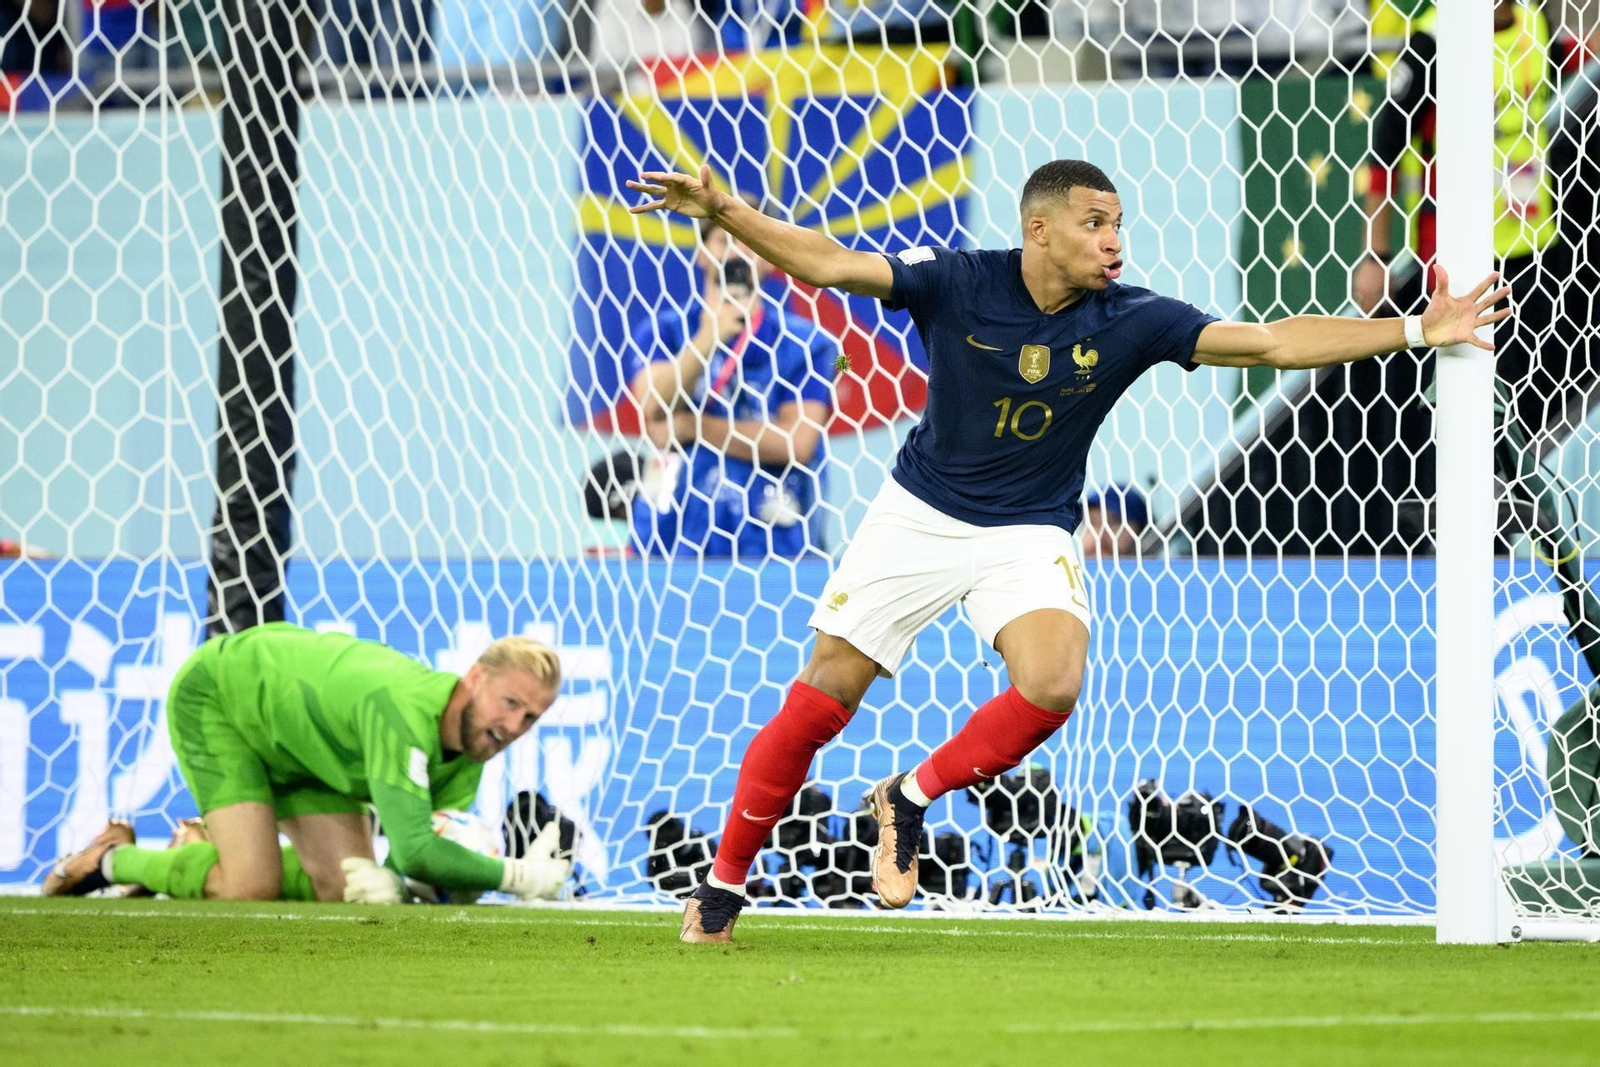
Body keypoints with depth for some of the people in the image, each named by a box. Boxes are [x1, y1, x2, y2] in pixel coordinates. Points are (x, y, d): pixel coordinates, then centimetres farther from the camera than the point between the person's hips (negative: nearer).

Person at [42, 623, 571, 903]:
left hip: (298, 745, 8)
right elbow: (414, 850, -47)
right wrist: (515, 876, -37)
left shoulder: (468, 754, -15)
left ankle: (203, 847, 18)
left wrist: (384, 879, -31)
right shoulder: (403, 710, -42)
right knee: (253, 888, -21)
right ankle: (114, 859, 5)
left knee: (345, 889, -5)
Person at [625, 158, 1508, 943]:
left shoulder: (1130, 321, -11)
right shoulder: (956, 284, -14)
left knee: (1053, 687, -26)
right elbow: (827, 264, -17)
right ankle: (723, 885, 13)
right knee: (821, 701, -3)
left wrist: (1417, 331, -19)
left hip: (1030, 536, 1)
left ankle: (912, 798, -1)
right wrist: (724, 212, -31)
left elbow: (1275, 343, -13)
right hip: (920, 517, -1)